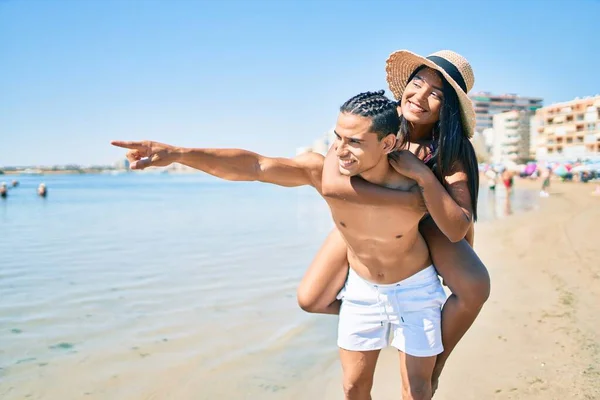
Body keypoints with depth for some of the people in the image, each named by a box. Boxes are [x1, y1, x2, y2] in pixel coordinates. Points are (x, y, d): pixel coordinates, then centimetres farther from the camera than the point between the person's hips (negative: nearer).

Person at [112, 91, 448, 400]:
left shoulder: (415, 190, -30)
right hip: (361, 289, 2)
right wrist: (178, 153, -47)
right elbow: (253, 165, -37)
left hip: (416, 290, -2)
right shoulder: (324, 171, -27)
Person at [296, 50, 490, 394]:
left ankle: (435, 363, 2)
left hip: (424, 223, -1)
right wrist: (405, 196, -43)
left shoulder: (451, 150, -29)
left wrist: (424, 176, -46)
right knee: (311, 300, -8)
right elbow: (331, 182, -45)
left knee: (476, 288, -26)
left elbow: (457, 230, -36)